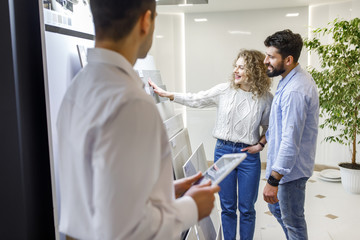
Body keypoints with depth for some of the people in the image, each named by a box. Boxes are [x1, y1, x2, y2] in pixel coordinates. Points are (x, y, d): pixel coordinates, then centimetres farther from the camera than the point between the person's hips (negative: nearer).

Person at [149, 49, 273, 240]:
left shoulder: (265, 98, -4)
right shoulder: (224, 90, -2)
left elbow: (270, 127, 8)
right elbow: (195, 100, 2)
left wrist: (260, 144, -7)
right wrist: (165, 94, -2)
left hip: (248, 155, -1)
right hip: (223, 151, 2)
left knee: (246, 209, 10)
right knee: (227, 207, 13)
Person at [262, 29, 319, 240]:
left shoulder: (294, 91, -28)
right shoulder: (295, 78, 5)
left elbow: (290, 142, -30)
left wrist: (273, 181, -26)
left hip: (290, 168, -10)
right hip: (286, 164, 10)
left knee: (293, 222, 9)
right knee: (276, 207, 26)